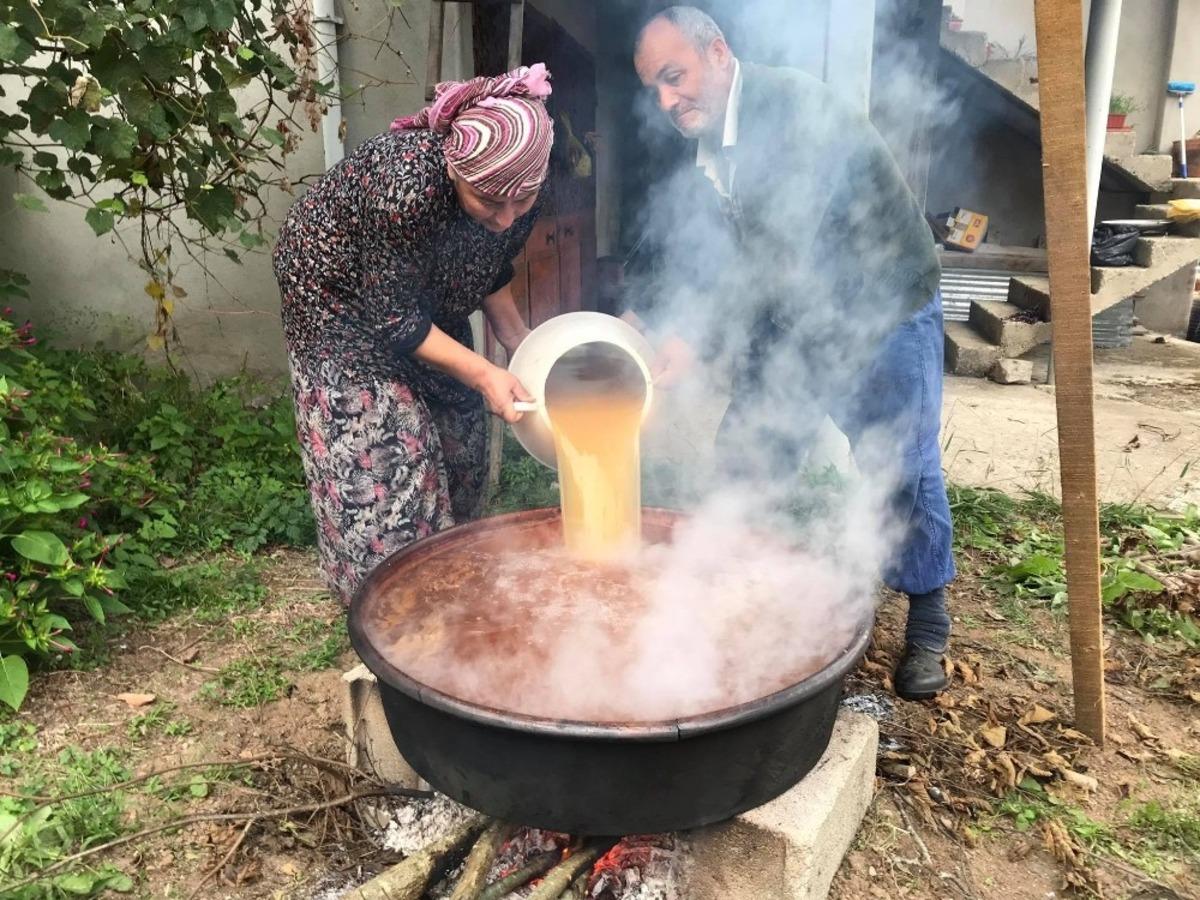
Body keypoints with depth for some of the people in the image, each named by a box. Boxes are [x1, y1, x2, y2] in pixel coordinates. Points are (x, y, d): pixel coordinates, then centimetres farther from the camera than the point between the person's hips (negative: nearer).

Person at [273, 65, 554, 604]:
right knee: (380, 443, -9)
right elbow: (392, 317, -30)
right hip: (339, 293, -6)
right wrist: (482, 375, -30)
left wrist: (517, 340, -10)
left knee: (458, 431, 9)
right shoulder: (406, 185, -40)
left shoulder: (516, 186, -21)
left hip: (425, 293, 7)